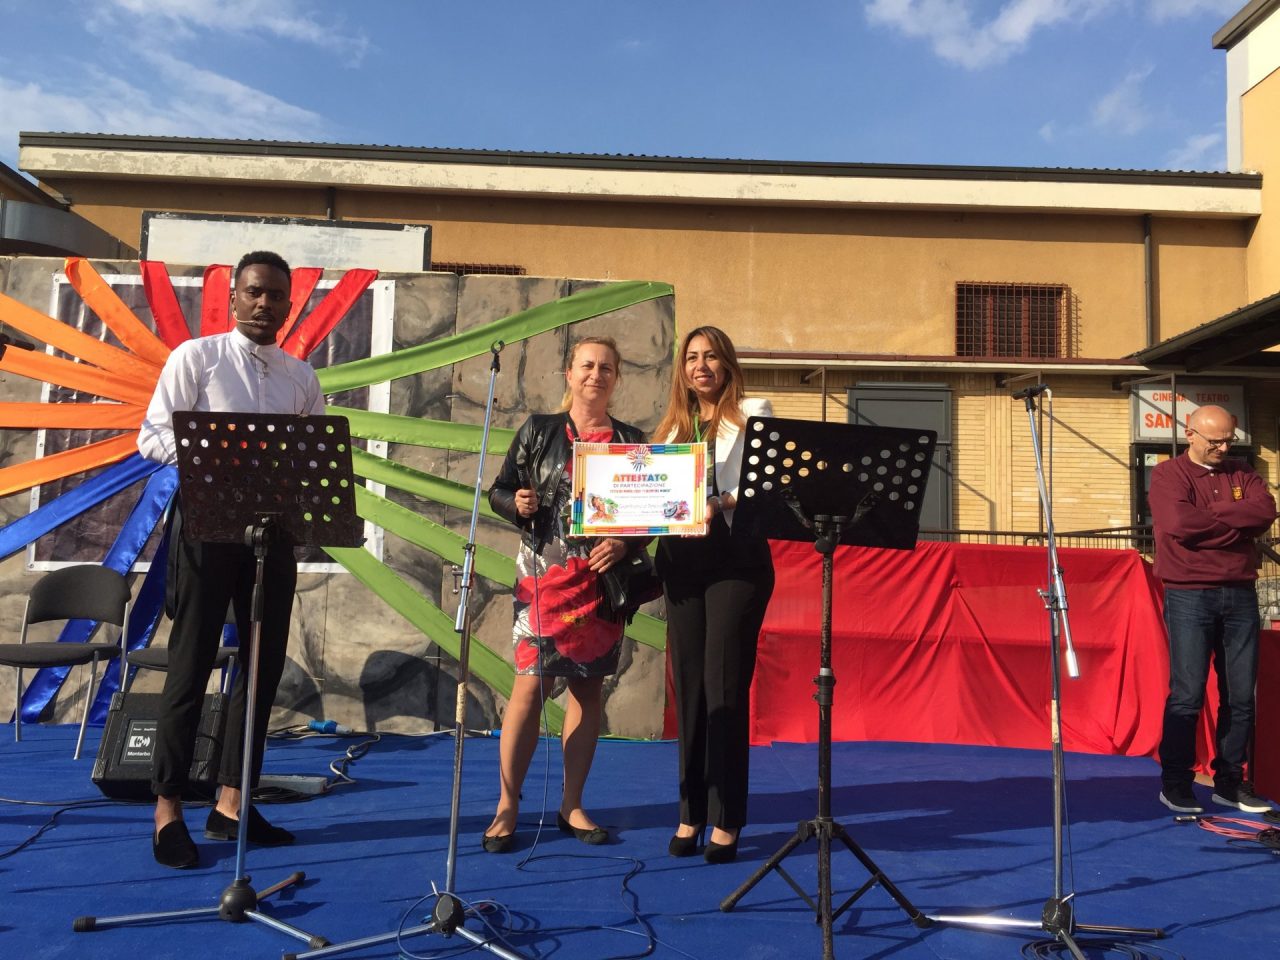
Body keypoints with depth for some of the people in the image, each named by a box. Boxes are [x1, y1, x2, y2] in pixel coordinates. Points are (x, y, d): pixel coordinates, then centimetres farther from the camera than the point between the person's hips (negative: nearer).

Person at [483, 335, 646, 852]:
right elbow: (499, 491, 7)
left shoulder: (631, 440, 8)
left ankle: (571, 804, 20)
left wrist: (624, 543, -10)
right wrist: (517, 504, -14)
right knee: (530, 684, -6)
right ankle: (507, 806, 8)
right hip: (544, 575, -2)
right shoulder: (539, 430, 5)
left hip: (604, 578, 2)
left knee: (587, 687, 7)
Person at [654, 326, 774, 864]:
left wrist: (723, 505, -24)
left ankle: (726, 819, 4)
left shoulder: (753, 413, 5)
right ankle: (691, 811, 16)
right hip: (681, 560, 5)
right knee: (689, 685, 7)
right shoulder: (672, 426, 19)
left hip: (737, 557, -4)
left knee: (724, 685, -5)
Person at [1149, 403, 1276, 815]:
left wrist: (1208, 516, -13)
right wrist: (1237, 525, -7)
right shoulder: (1169, 474, -1)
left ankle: (1230, 781, 19)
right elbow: (1178, 523, -18)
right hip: (1190, 595, -5)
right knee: (1187, 693, -5)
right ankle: (1175, 785, 5)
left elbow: (1265, 511, -5)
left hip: (1240, 595, 5)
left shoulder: (1241, 472, 14)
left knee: (1241, 695, 7)